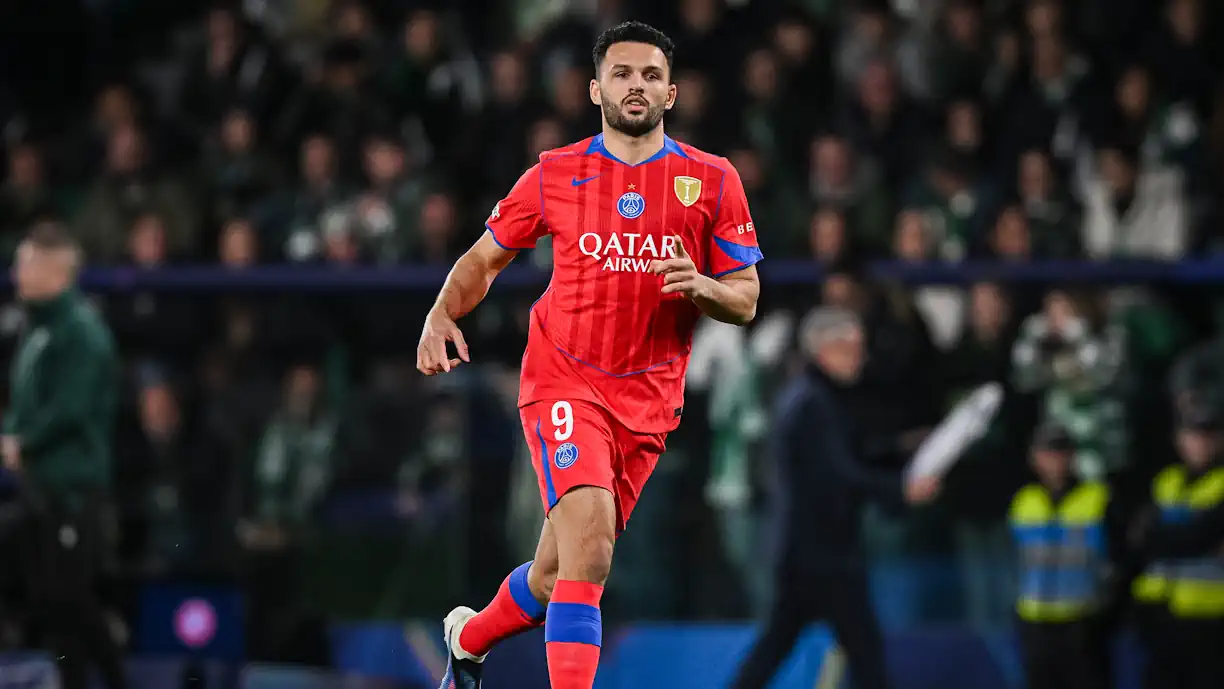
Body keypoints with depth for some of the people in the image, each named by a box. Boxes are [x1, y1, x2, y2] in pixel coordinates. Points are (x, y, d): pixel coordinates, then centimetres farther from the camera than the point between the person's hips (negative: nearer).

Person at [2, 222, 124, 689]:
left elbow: (70, 407, -20)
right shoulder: (38, 331, 14)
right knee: (45, 598, 9)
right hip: (40, 487, 9)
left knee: (71, 594, -9)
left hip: (73, 487, -9)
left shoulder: (80, 330, -13)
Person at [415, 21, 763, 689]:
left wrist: (701, 287, -17)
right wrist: (442, 314, -7)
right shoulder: (555, 175, 2)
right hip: (564, 378, -2)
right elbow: (484, 258, 13)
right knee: (589, 535, -26)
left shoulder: (714, 181, 3)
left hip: (649, 398, 2)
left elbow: (746, 303, 5)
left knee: (558, 573, 10)